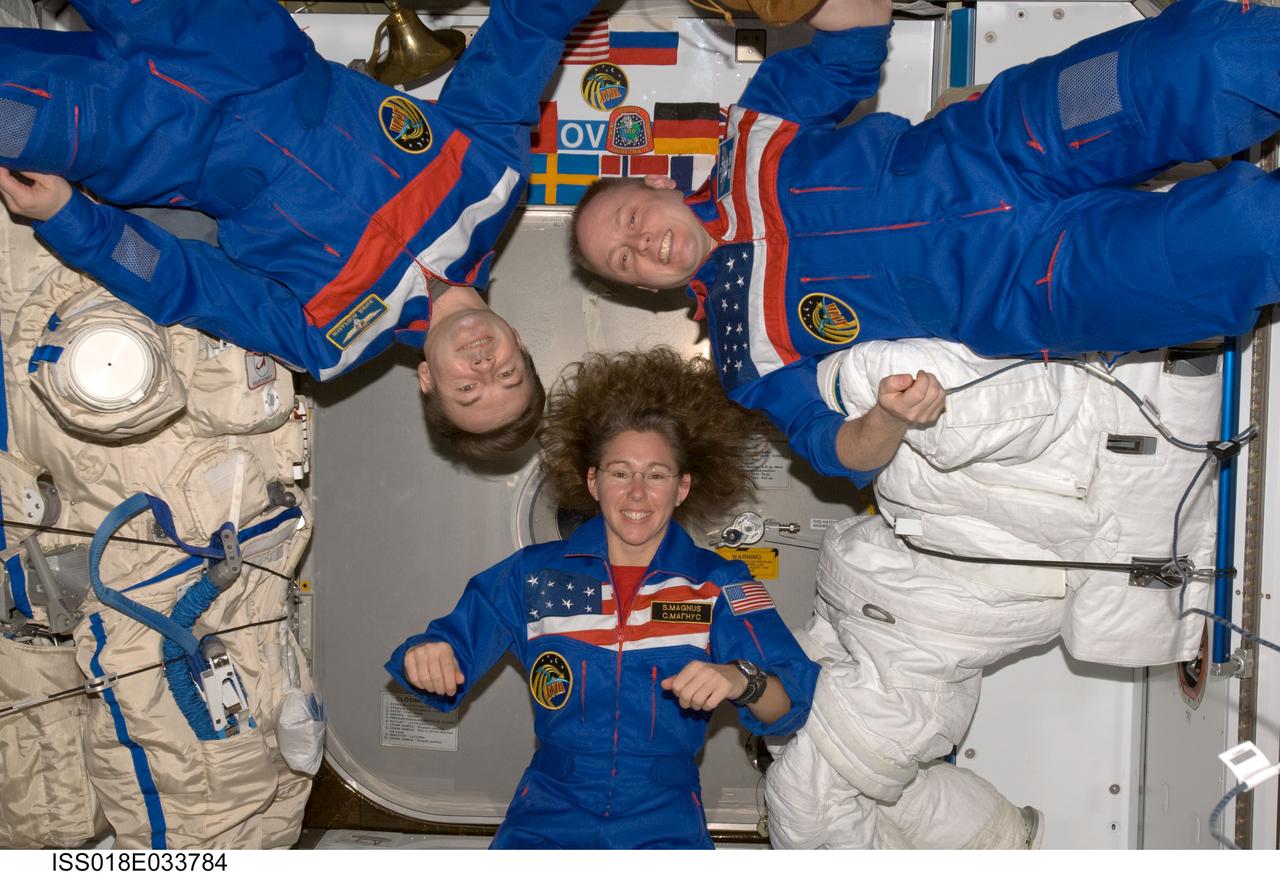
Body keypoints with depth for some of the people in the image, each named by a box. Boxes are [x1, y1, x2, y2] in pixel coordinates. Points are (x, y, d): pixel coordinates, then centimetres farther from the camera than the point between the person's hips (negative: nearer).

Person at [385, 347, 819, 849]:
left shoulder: (719, 586, -1)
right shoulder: (534, 574, 4)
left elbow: (791, 704, -9)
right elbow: (453, 647, 4)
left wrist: (741, 680, -30)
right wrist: (425, 658, -19)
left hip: (665, 825, 0)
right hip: (548, 818, 1)